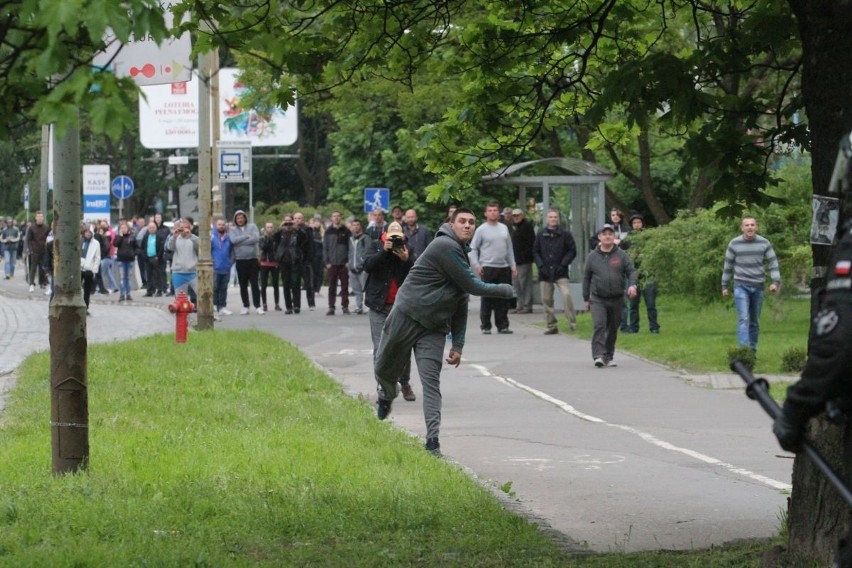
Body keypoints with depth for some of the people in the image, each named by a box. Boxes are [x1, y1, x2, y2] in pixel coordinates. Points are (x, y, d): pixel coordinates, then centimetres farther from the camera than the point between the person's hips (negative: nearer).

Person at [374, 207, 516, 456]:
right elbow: (472, 285, -15)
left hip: (434, 329, 6)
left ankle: (433, 440, -17)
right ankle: (387, 396, 46)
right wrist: (504, 290, -1)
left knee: (431, 382, -10)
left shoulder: (461, 255, 14)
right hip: (405, 317, -6)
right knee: (384, 370, 10)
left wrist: (457, 345, 9)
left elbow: (461, 306, 15)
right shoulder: (445, 246, -14)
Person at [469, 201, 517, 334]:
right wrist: (476, 265, -13)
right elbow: (473, 249, -2)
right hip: (488, 268, -4)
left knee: (503, 298, 6)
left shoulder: (504, 228, 12)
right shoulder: (482, 229, -1)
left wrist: (513, 266, 13)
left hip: (504, 268, 5)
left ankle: (502, 325, 12)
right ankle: (485, 326, 1)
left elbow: (509, 248, 17)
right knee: (487, 298, -4)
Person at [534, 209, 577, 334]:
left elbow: (572, 251, 2)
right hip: (545, 273, 3)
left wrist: (563, 264, -8)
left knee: (566, 295, -19)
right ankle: (551, 326, 14)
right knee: (546, 299, 5)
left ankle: (572, 323, -12)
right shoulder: (541, 235, 7)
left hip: (560, 272, -3)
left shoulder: (565, 234, 0)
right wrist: (541, 265, -2)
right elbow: (535, 252, 12)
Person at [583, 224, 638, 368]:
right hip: (597, 299, -1)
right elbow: (586, 278, 11)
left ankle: (609, 357, 21)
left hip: (616, 299, 1)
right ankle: (598, 356, -22)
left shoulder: (621, 255, 3)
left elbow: (631, 271, 2)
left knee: (613, 328, 9)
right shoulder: (593, 256, 5)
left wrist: (632, 285, -19)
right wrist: (586, 298, 11)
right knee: (599, 325, -16)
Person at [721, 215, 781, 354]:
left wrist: (776, 281, -13)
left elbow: (773, 263, 0)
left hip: (758, 287, 2)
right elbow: (728, 266, 7)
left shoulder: (764, 244, 0)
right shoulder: (734, 244, -1)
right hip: (741, 286, -2)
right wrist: (724, 286, 9)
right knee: (743, 319, -14)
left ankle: (752, 351, 17)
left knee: (755, 321, 9)